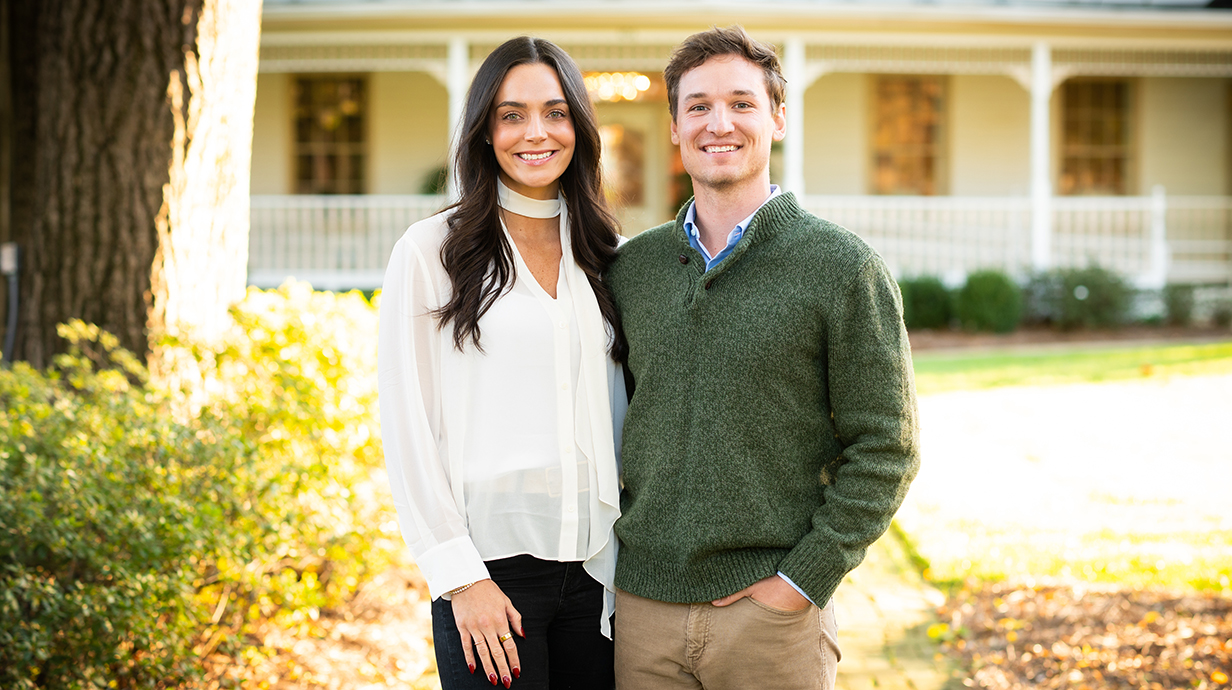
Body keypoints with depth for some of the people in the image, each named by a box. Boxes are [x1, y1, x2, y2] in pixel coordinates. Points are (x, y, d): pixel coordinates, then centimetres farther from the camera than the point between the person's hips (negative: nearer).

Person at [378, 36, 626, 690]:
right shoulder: (431, 250, -1)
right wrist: (458, 575, -10)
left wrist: (635, 551, 6)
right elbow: (406, 423, -4)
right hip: (490, 562, -4)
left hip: (596, 563, 4)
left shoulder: (602, 256, 12)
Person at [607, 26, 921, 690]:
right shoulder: (631, 267, 8)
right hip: (642, 606, 3)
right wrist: (611, 549, 7)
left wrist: (803, 580, -11)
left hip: (771, 615, -3)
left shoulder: (842, 267, -4)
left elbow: (885, 450, -5)